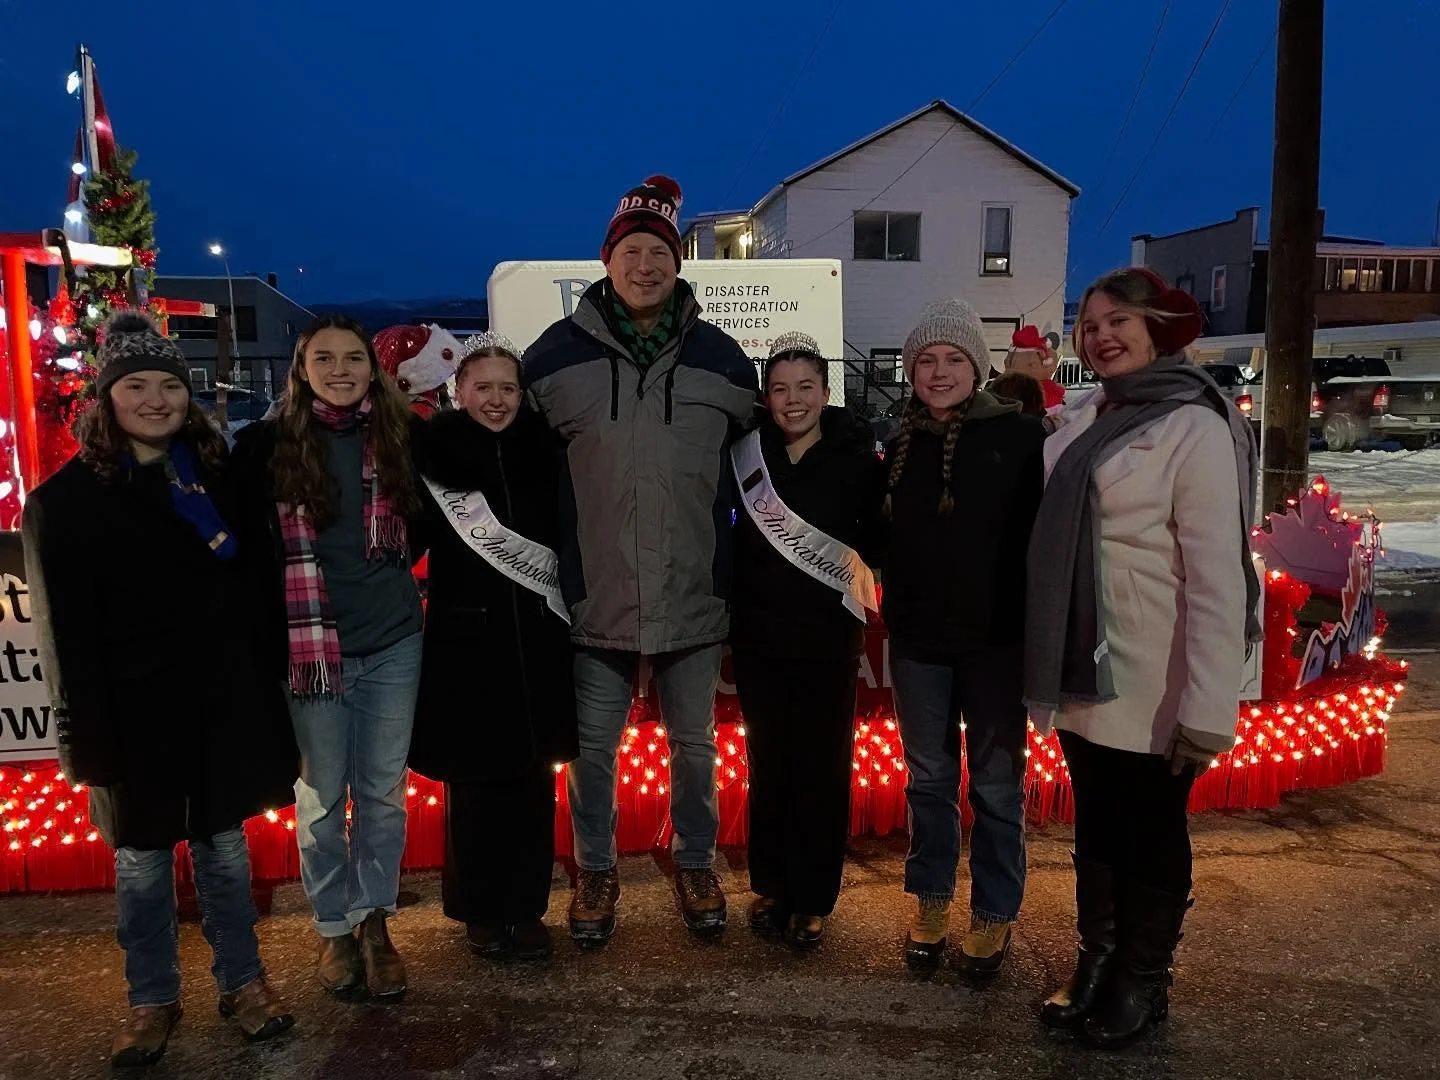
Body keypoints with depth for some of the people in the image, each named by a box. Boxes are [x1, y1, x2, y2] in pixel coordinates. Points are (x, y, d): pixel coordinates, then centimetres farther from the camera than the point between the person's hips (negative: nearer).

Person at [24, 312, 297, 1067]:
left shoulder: (214, 475, 5)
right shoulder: (66, 498, -6)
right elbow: (66, 633, -7)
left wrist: (259, 683, 5)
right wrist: (88, 735, -11)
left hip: (221, 699, 3)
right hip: (136, 709, -2)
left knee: (223, 847, 15)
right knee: (142, 861, 12)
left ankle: (242, 981, 31)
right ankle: (152, 1001, 31)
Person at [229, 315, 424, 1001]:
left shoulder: (399, 438, 3)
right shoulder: (267, 446, -3)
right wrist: (265, 633, -5)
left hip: (393, 645, 2)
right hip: (311, 648, -1)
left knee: (383, 790, 10)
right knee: (322, 794, 10)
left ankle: (375, 921, 27)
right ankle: (334, 929, 28)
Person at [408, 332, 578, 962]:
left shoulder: (544, 447, 4)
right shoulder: (432, 448, -2)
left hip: (537, 639, 2)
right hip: (466, 639, -2)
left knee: (533, 778, 8)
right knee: (473, 780, 8)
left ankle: (527, 910, 24)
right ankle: (480, 911, 25)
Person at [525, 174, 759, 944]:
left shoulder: (721, 357, 2)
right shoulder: (557, 353, -2)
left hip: (694, 596, 1)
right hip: (595, 596, -1)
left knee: (694, 743, 15)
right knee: (592, 746, 12)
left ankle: (696, 865, 36)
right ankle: (595, 871, 33)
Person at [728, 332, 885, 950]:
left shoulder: (858, 458, -5)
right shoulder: (746, 454, 0)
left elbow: (883, 539, 1)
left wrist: (855, 555, -18)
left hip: (828, 638, -2)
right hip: (759, 635, 2)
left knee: (823, 768, 6)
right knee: (768, 765, 12)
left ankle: (814, 898, 20)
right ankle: (771, 885, 28)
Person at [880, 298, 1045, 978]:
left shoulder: (1019, 437, -6)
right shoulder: (902, 445, 7)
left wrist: (1035, 626, -15)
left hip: (996, 639, -3)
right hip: (918, 640, 4)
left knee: (996, 785, 9)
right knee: (929, 780, 15)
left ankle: (994, 915, 25)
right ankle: (931, 903, 31)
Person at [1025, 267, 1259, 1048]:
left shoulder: (1194, 428, -13)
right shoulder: (1082, 418, 6)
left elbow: (1218, 579, -17)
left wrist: (1208, 710, -19)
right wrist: (1047, 659, 10)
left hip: (1150, 689, -6)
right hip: (1084, 674, 6)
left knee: (1150, 838, 12)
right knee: (1095, 828, 19)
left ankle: (1142, 983, 32)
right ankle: (1095, 964, 37)